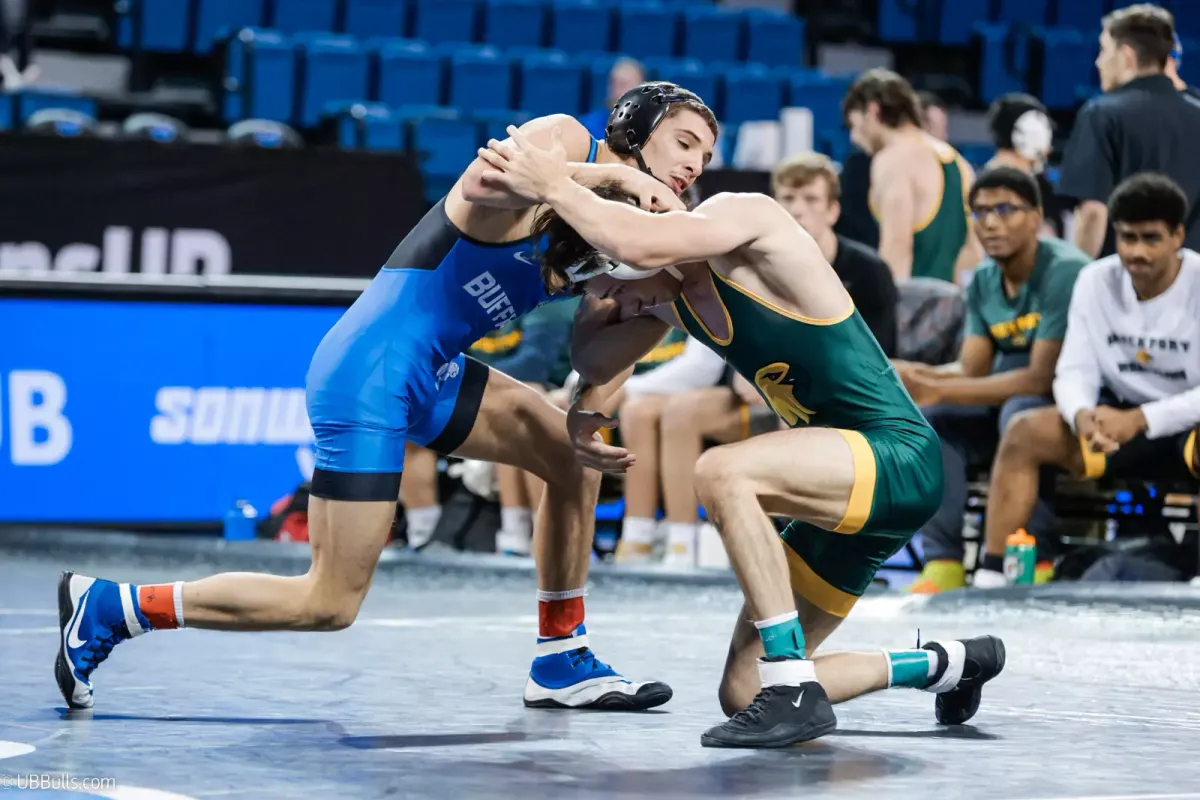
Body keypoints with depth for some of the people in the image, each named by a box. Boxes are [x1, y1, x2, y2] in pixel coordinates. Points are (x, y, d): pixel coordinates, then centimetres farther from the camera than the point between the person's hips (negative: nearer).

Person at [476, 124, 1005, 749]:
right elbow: (593, 354, 20)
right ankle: (947, 665, 28)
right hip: (841, 480, 10)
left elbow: (644, 244, -35)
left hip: (897, 460, -10)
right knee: (742, 693, 7)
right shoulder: (666, 296, 7)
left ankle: (795, 690, -28)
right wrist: (584, 410, 0)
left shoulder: (738, 216, -17)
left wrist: (555, 187, -24)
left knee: (720, 472, -34)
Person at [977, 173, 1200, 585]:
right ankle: (992, 577, -18)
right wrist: (1082, 415, -28)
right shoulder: (1096, 281, -3)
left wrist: (1140, 420, -31)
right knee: (1023, 432, -17)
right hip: (1121, 420, 5)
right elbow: (1075, 370, -4)